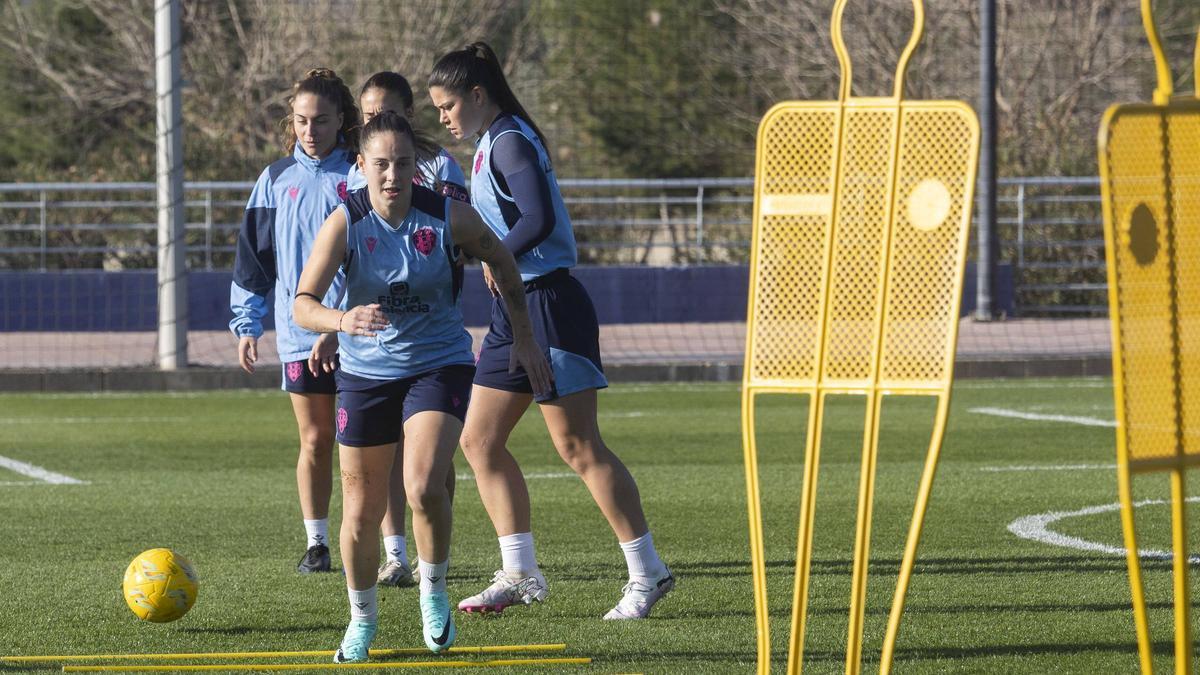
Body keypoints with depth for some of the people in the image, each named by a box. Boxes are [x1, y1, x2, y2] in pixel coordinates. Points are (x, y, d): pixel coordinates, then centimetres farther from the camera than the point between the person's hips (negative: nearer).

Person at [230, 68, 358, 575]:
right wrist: (247, 325, 9)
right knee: (315, 441, 5)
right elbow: (253, 257, 14)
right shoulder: (276, 180, 8)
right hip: (299, 334, 2)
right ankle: (316, 545, 15)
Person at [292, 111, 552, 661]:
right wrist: (342, 320, -46)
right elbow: (302, 304, -24)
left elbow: (501, 261, 6)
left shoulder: (448, 217, -14)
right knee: (362, 510, 5)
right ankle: (362, 621, 30)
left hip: (440, 364, -1)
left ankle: (433, 593, 4)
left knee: (425, 488, -23)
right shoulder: (344, 224, -16)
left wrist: (523, 337, 10)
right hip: (366, 371, 1)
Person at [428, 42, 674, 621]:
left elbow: (539, 219, -26)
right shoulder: (491, 144, 16)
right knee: (479, 440, 8)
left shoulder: (510, 142, -14)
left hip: (547, 304, -10)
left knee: (578, 446, -8)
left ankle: (647, 573, -2)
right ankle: (520, 574, 11)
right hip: (515, 311, 10)